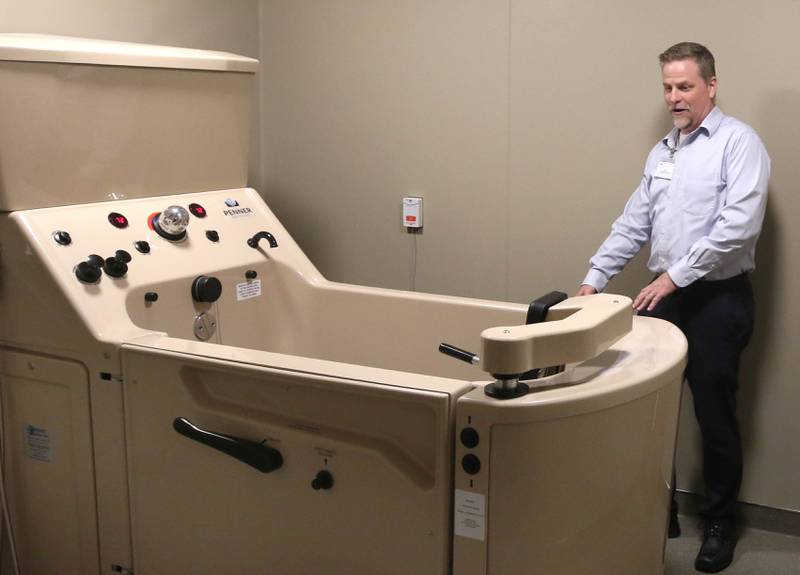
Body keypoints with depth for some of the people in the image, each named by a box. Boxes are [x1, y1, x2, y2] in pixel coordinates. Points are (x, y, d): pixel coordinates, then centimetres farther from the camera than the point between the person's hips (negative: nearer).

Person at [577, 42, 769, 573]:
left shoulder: (738, 141, -8)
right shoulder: (662, 152, 14)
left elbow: (738, 225, -19)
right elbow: (633, 224, 15)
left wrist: (675, 276, -19)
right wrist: (594, 278, 7)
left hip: (718, 298, -6)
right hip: (666, 296, 6)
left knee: (715, 416, 3)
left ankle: (720, 524, 21)